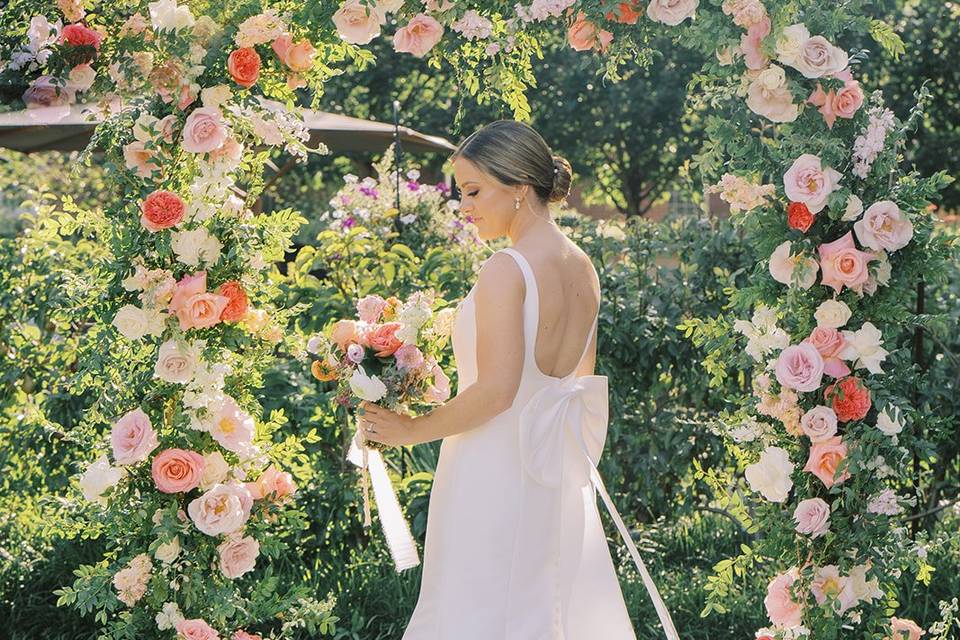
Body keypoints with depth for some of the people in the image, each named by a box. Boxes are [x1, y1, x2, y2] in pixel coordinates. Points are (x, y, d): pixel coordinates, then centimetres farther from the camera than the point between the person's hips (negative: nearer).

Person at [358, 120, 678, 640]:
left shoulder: (507, 270, -18)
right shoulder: (582, 267, 7)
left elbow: (495, 389, -23)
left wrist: (412, 430, -12)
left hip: (495, 471, -8)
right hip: (560, 473, 9)